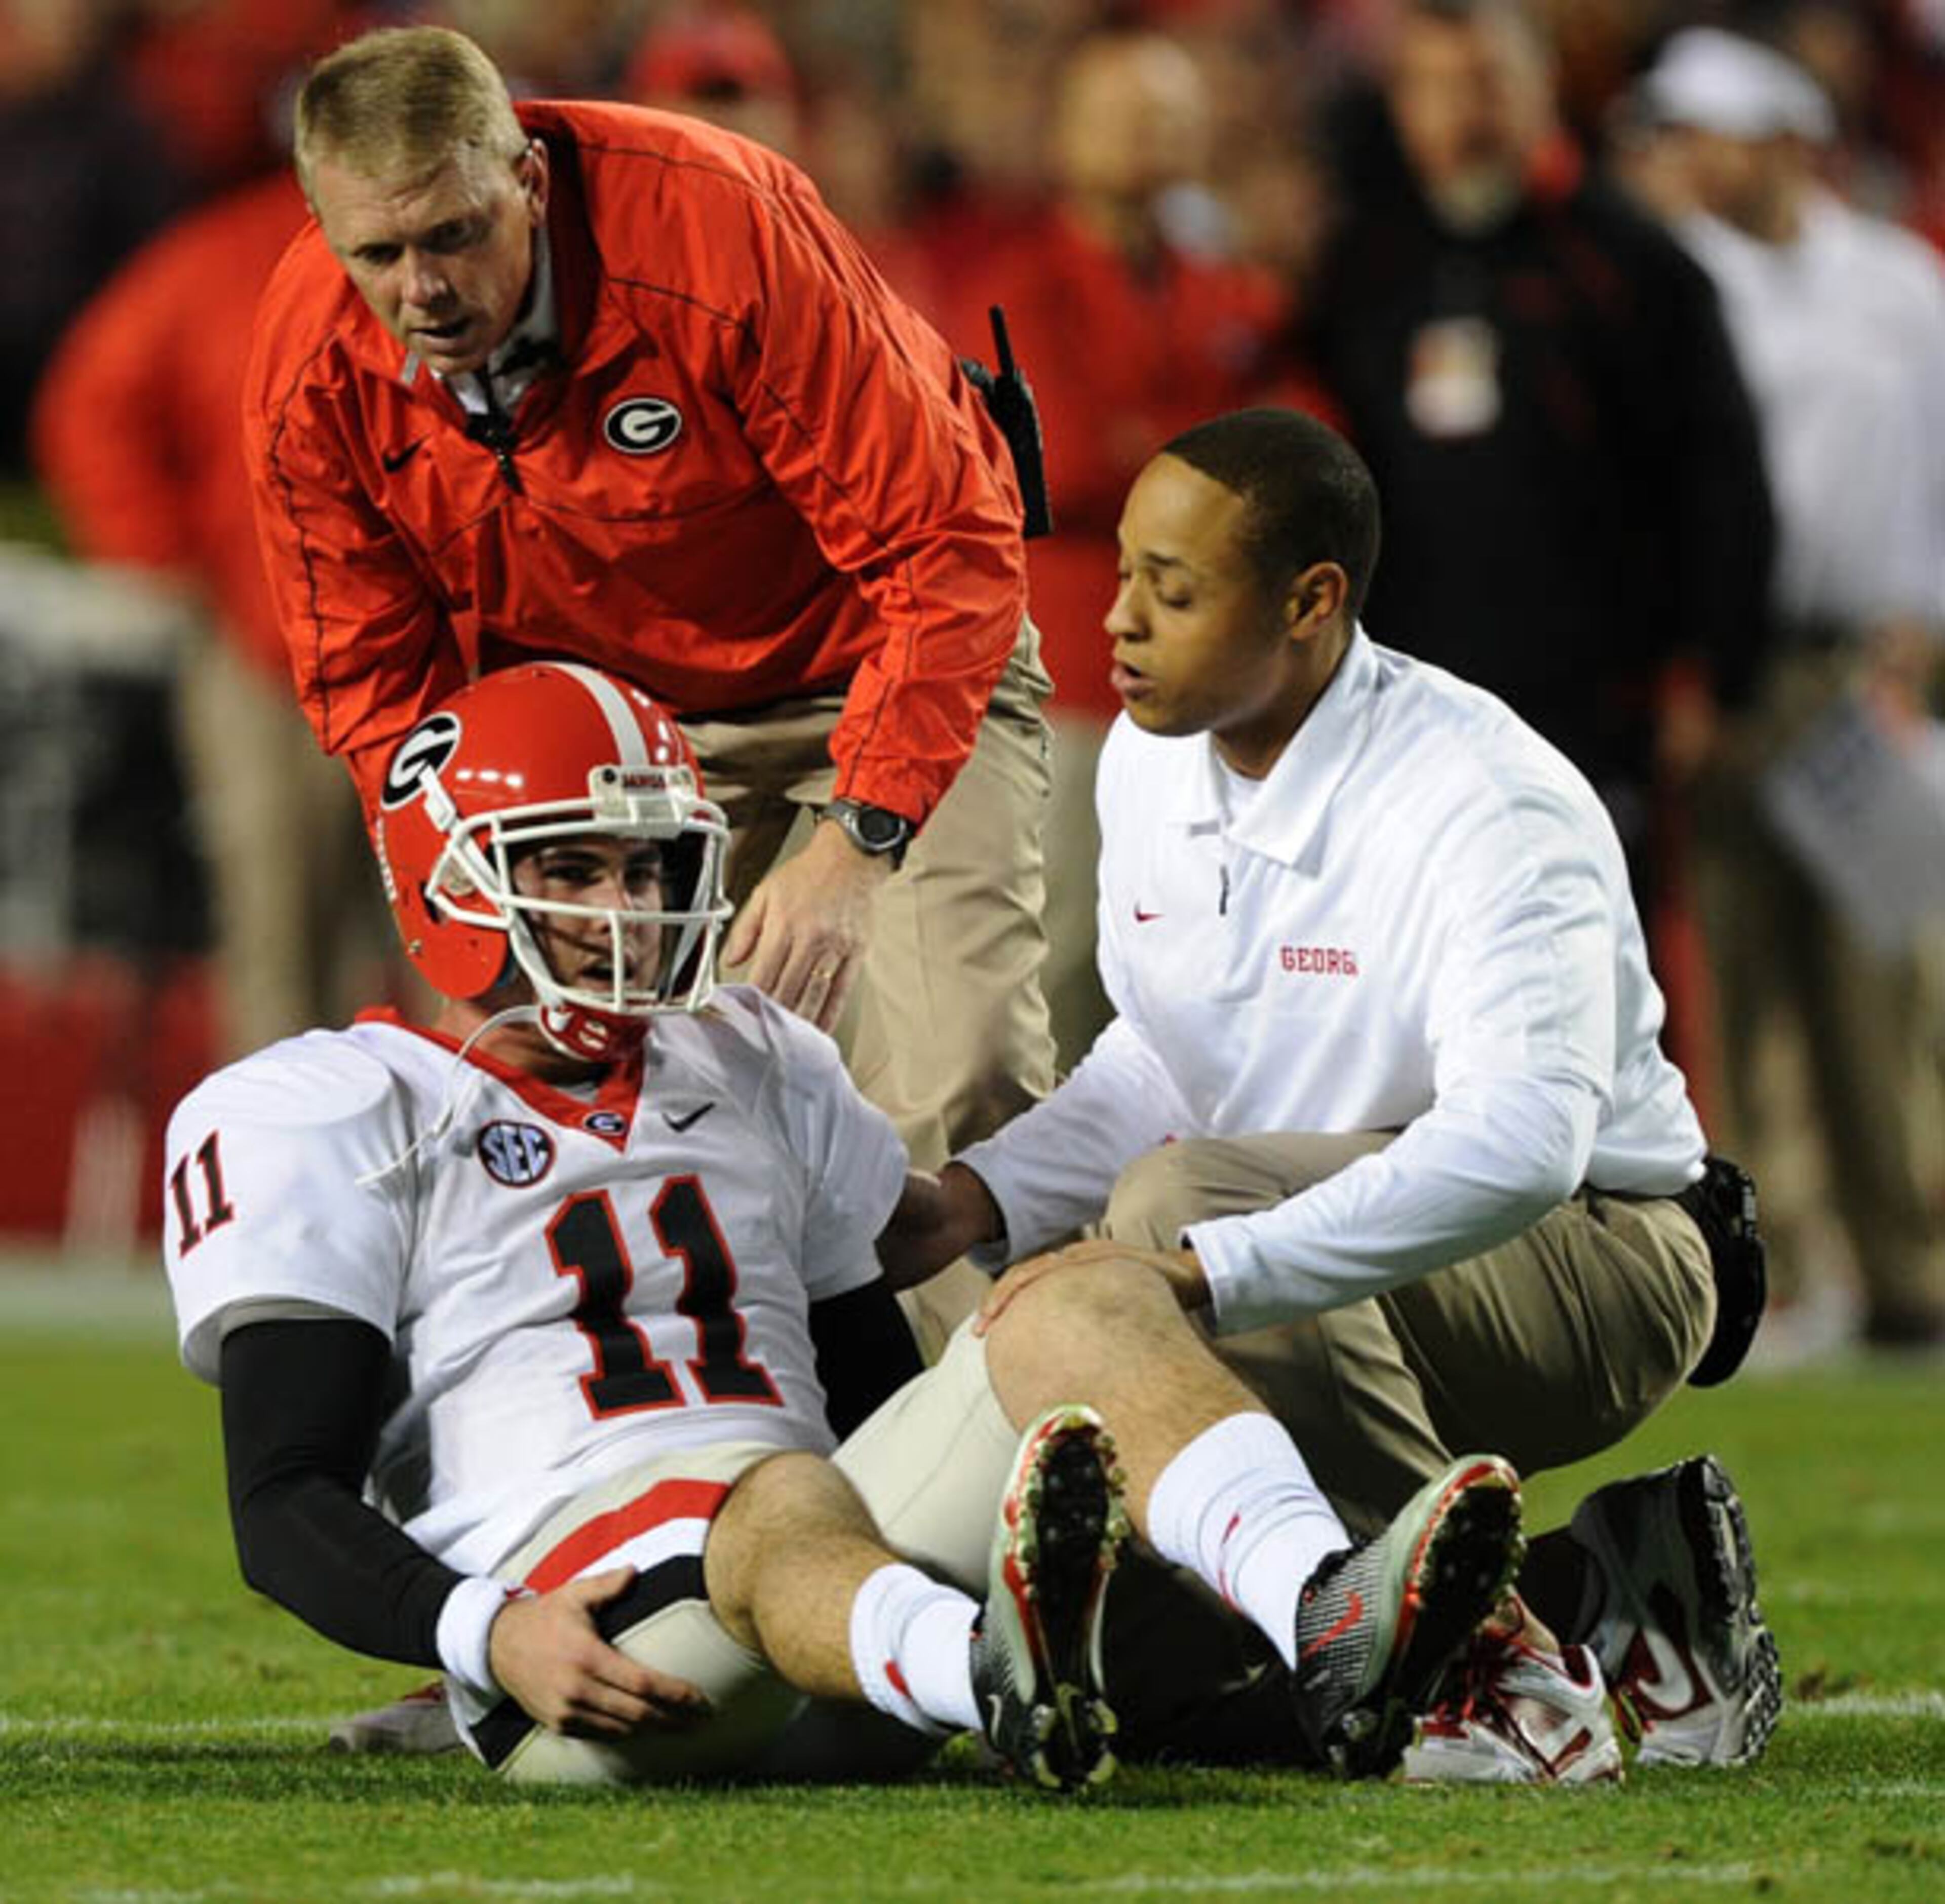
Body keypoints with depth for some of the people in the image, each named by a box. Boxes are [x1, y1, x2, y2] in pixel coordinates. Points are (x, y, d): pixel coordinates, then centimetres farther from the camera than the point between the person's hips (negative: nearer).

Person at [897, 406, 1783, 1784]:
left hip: (1594, 1263, -9)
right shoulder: (1152, 766, 0)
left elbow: (1522, 1144, -39)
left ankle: (1514, 1677, -25)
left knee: (1179, 1197, -32)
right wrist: (983, 1196, -7)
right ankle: (1599, 1590, 6)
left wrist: (1194, 1268, -47)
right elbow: (1157, 1063, 14)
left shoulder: (1495, 809, -25)